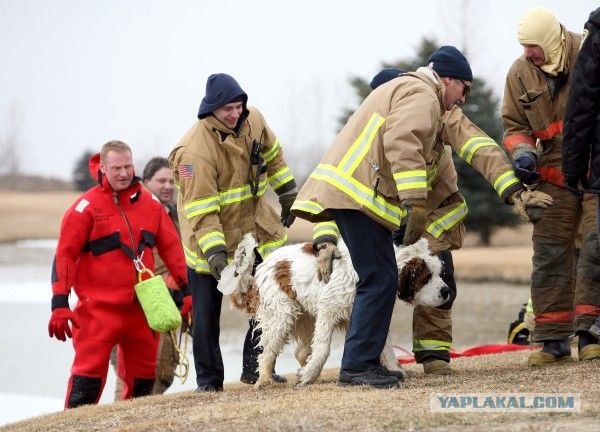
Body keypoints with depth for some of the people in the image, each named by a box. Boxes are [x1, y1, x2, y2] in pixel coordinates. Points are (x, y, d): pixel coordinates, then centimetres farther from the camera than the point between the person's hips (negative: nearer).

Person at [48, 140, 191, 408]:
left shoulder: (149, 204, 9)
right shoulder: (86, 207, -6)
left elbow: (171, 247, 14)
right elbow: (65, 255, -7)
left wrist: (187, 291, 11)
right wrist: (60, 304, -12)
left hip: (141, 305, 5)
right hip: (99, 306, -5)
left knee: (143, 376, 11)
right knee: (89, 373, -10)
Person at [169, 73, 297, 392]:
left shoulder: (252, 119, -7)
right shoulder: (195, 150, -28)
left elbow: (271, 154, 15)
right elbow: (200, 209, -29)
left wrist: (287, 193, 19)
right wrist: (214, 252, -35)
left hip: (255, 229, 6)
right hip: (209, 239, -6)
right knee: (207, 312, -1)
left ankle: (256, 368, 16)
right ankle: (209, 380, 10)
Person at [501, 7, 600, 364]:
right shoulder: (520, 74, -1)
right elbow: (515, 126, 9)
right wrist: (522, 151, -11)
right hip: (554, 173, 4)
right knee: (550, 254, 1)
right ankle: (554, 339, 6)